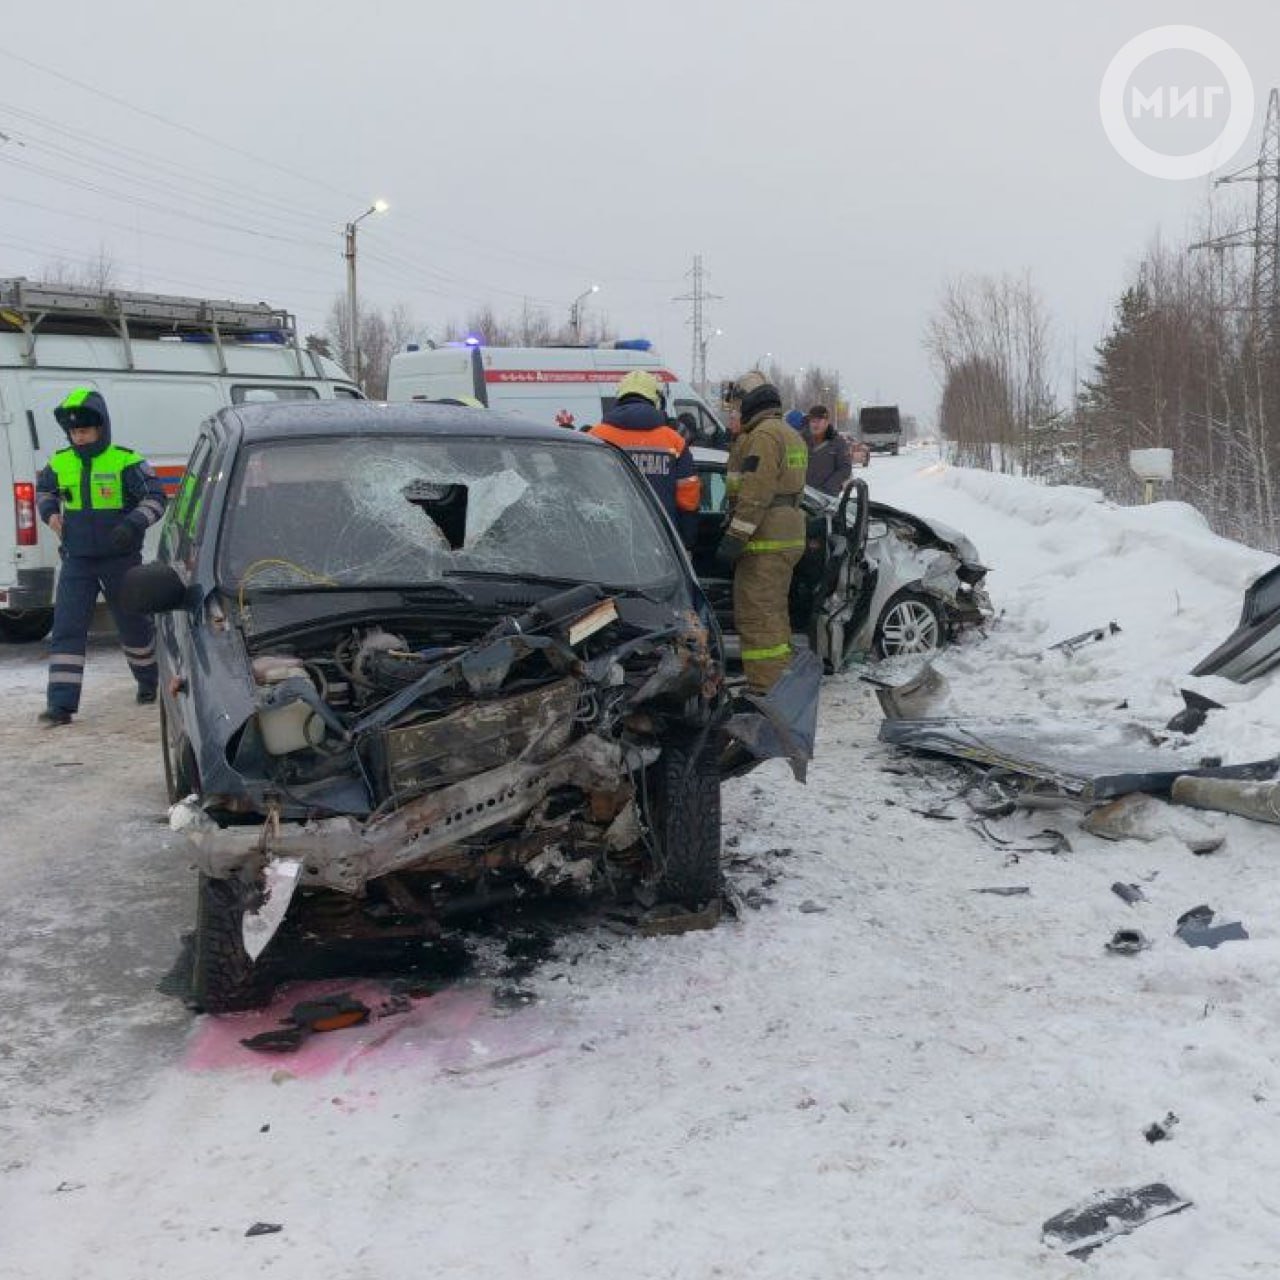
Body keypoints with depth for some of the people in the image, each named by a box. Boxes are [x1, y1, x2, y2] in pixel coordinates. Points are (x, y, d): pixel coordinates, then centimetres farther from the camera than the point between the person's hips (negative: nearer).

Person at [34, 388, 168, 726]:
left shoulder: (125, 462, -11)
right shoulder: (59, 463, 3)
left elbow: (155, 499, -10)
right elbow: (43, 490, 22)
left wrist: (132, 524, -26)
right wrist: (50, 513, 2)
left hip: (121, 559, -3)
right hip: (77, 561, 3)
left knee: (133, 624, 13)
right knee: (66, 629, -6)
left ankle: (148, 681, 38)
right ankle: (61, 705, -7)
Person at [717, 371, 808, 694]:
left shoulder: (763, 435, -13)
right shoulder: (790, 435, 20)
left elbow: (755, 494, -22)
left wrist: (734, 537, -22)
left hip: (764, 545, -11)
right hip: (788, 538, 11)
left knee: (757, 617, -10)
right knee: (774, 615, 18)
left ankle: (765, 689, -11)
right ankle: (782, 683, 26)